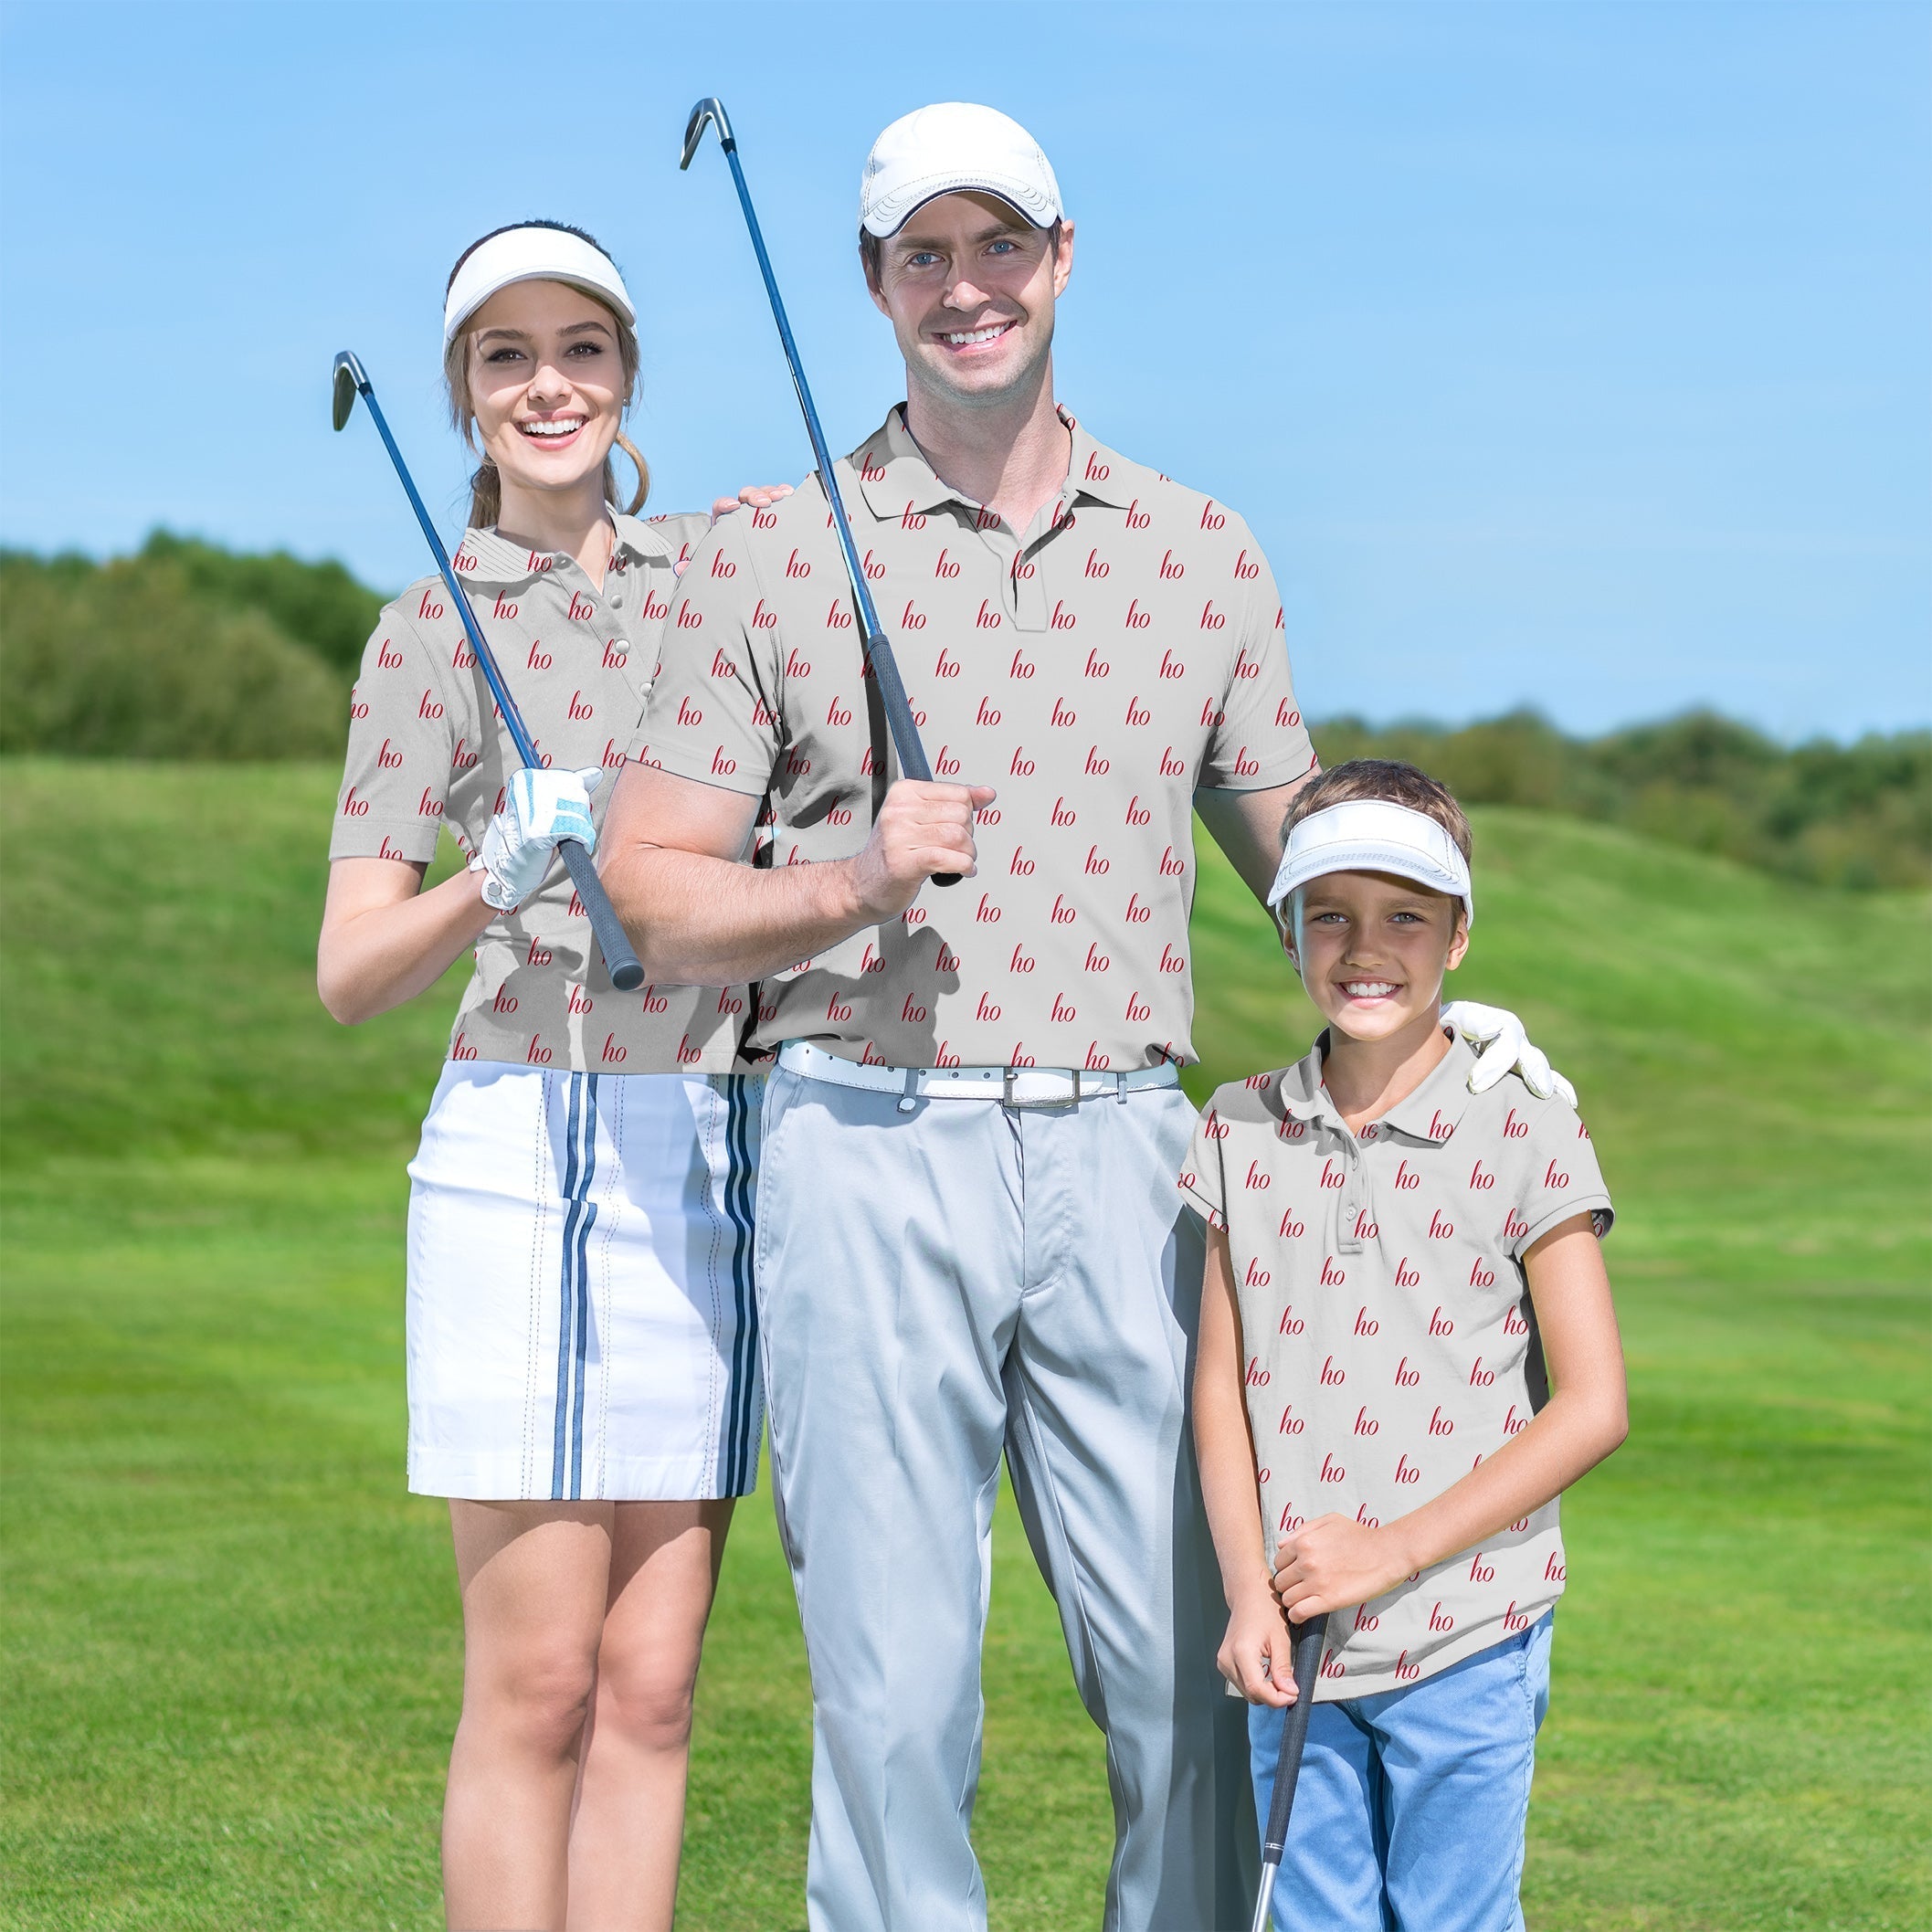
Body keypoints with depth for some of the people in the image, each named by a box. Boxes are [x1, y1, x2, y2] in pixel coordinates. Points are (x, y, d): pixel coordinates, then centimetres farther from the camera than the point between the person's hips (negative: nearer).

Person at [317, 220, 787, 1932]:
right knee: (536, 1684, -5)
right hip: (529, 1146, -4)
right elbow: (349, 975, -1)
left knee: (651, 1683, 4)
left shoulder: (725, 562, 13)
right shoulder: (430, 633, 3)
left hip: (720, 1155, 4)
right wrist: (492, 884, -19)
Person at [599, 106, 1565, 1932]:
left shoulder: (1202, 551, 12)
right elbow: (645, 889, 2)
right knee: (895, 1689, -2)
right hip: (870, 1147, -2)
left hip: (1118, 1150, 2)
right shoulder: (767, 557, 4)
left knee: (1201, 1676, 0)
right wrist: (852, 888, -15)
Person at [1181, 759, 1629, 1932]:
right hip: (1298, 1646, 3)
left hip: (1465, 1644, -3)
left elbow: (1593, 1407, -7)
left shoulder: (1527, 1140, -5)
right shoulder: (1243, 1136, 6)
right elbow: (1221, 1386, 7)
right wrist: (1248, 1592, -6)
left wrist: (1398, 1548, -12)